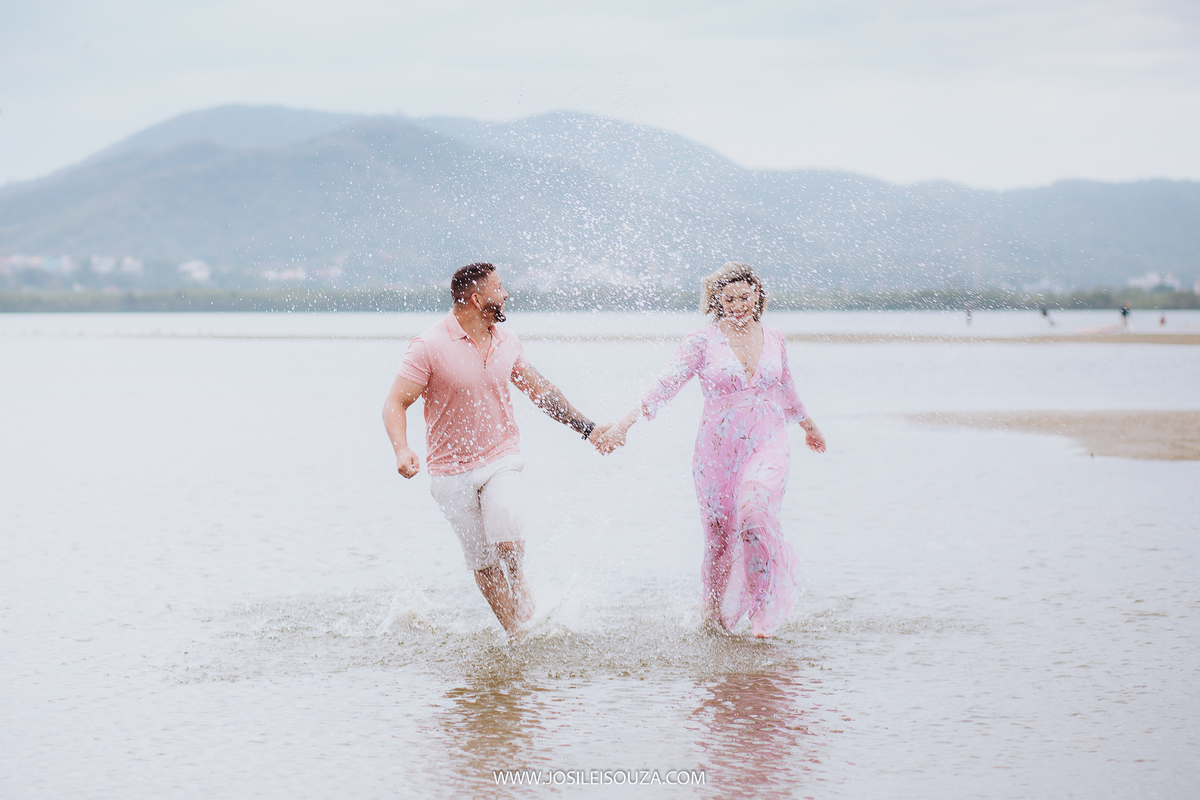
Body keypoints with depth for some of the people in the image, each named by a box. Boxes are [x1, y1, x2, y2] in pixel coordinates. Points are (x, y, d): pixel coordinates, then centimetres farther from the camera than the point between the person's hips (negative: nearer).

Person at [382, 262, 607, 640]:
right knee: (483, 562, 3)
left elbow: (540, 391, 16)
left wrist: (587, 428, 15)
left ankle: (518, 582, 10)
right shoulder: (429, 346, -13)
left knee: (508, 543, -22)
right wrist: (401, 450, -32)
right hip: (452, 471, -2)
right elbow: (395, 403, -14)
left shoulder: (506, 342, 3)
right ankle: (515, 635, 17)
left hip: (499, 459, 2)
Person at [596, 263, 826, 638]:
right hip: (718, 449, -1)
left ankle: (763, 610, -16)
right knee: (719, 538, 2)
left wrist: (810, 428, 41)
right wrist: (624, 424, -24)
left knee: (754, 512, -28)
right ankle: (714, 615, 27)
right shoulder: (702, 341, -2)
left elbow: (786, 392, 26)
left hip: (767, 443, 1)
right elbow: (665, 385, -12)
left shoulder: (774, 340, 8)